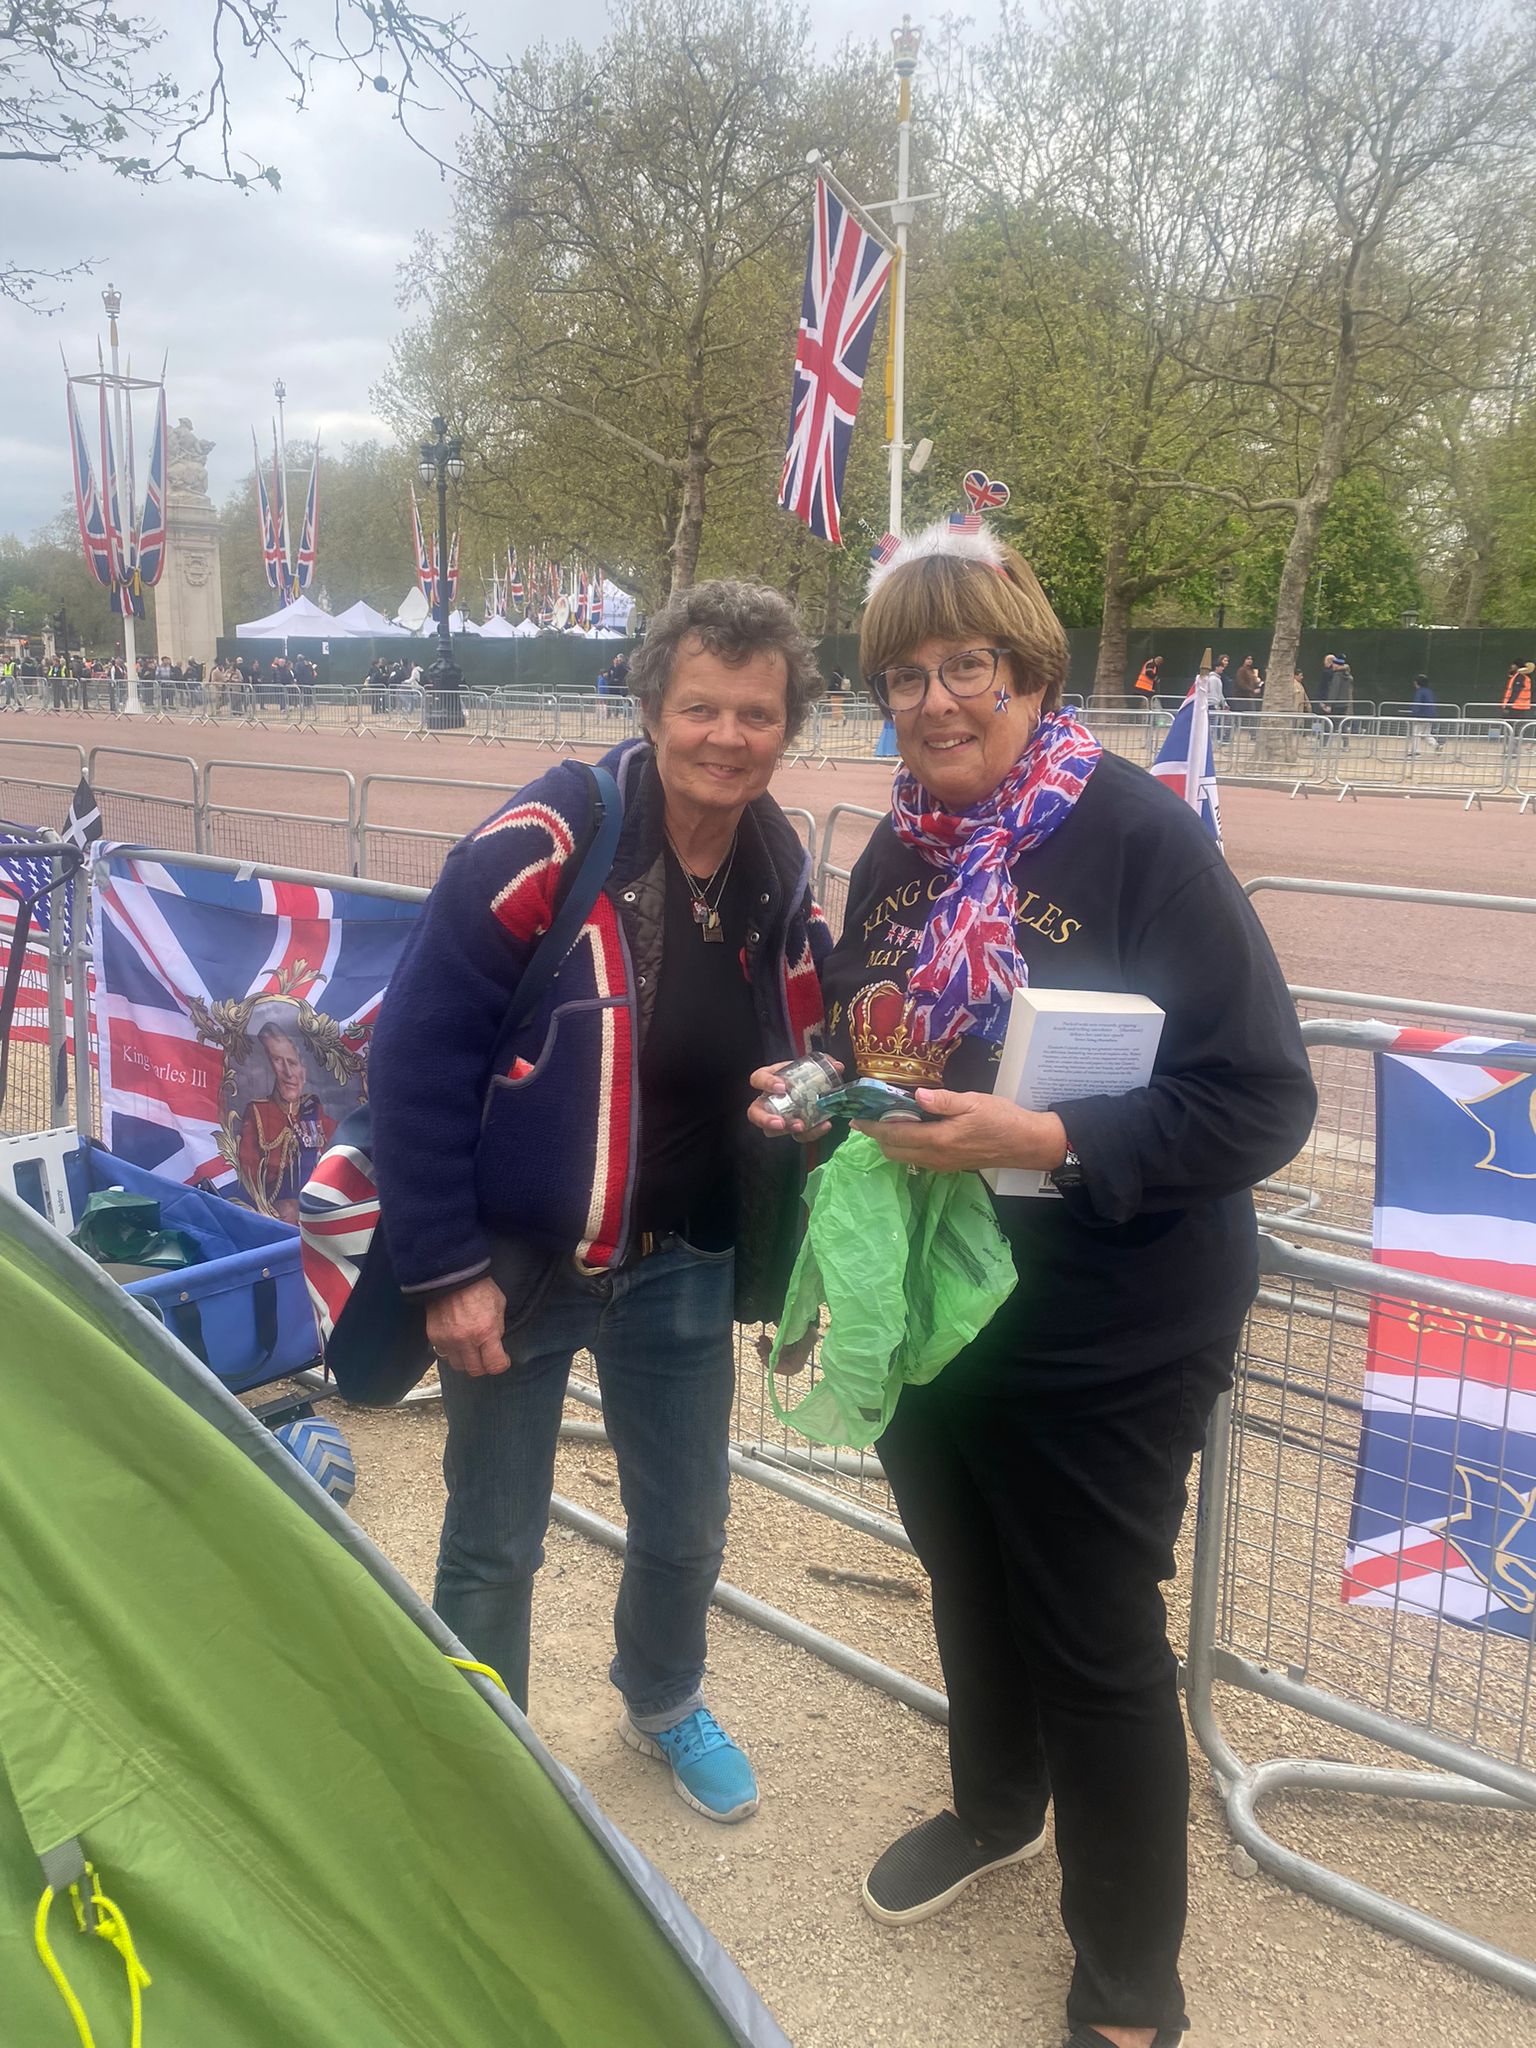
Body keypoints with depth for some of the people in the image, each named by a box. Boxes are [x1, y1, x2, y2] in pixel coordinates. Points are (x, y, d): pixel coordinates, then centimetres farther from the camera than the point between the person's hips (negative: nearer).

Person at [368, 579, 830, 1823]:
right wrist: (445, 1270, -16)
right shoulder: (543, 848, -21)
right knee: (495, 1545, 13)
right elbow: (417, 1055, -18)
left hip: (683, 1264, 5)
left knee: (686, 1523, 20)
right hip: (518, 1258, -4)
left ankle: (663, 1701, 51)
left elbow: (792, 1050, 12)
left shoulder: (785, 878, -2)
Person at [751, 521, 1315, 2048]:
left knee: (1097, 1640, 9)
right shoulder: (895, 855, 3)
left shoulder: (1139, 835, -18)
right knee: (968, 1582, 25)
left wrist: (1051, 1141, -30)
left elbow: (1264, 1104, -21)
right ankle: (995, 1807, 55)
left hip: (1104, 1340, -6)